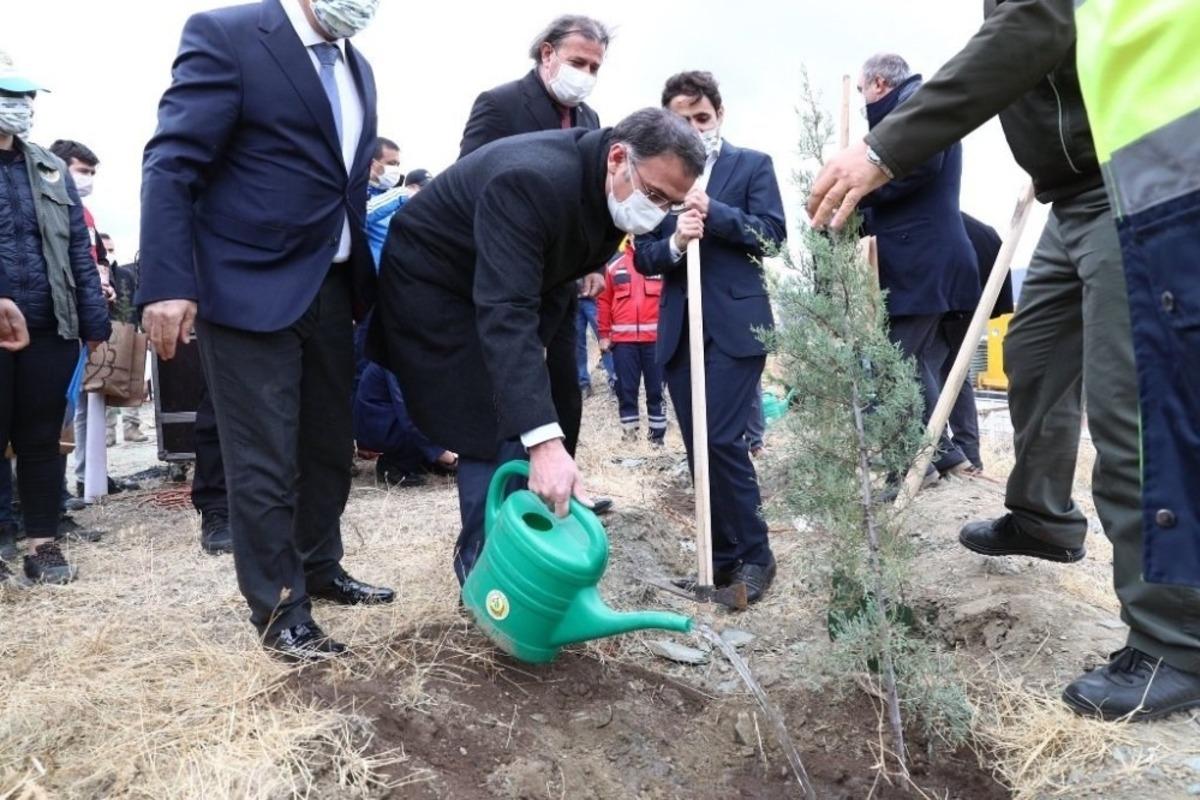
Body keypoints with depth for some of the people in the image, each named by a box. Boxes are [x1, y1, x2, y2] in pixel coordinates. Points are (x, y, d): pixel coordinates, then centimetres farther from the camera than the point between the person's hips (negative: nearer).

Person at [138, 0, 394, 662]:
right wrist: (167, 285, -21)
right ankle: (279, 607, 15)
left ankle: (321, 569, 34)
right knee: (265, 460, 0)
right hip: (250, 288, -7)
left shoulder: (357, 69, 14)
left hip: (331, 289, 7)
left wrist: (365, 282, 11)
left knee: (329, 446, 16)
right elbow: (170, 164, -14)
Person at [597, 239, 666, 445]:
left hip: (655, 338, -1)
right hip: (622, 339, 1)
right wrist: (604, 335, 5)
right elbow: (604, 300, 8)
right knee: (626, 388, 6)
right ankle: (629, 432, 17)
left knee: (655, 388, 7)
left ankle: (657, 434, 17)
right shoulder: (614, 263, 7)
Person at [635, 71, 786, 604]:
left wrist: (713, 210, -14)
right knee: (699, 448, 6)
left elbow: (772, 234, -5)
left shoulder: (753, 165, 6)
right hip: (679, 329, 4)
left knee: (722, 441, -13)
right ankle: (722, 554, 18)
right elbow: (643, 258, 6)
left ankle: (753, 554, 4)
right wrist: (674, 242, -15)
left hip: (735, 324, -4)